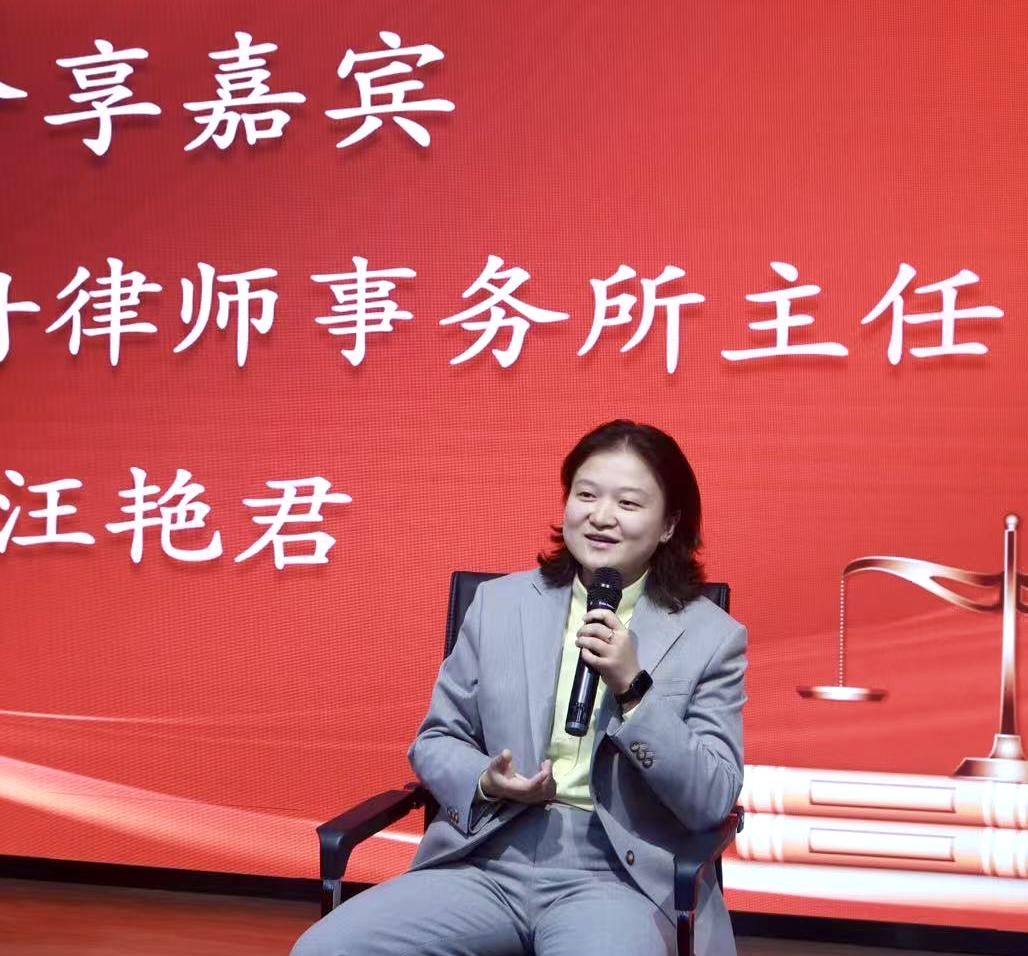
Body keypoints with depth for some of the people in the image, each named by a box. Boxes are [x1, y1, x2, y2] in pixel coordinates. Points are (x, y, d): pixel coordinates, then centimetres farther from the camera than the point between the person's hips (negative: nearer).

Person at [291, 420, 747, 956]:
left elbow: (714, 803, -5)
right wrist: (485, 783, -7)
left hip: (617, 878, -2)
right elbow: (436, 739, 15)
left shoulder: (713, 636, 1)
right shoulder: (499, 603, 9)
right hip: (486, 862, 3)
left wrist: (633, 687, -17)